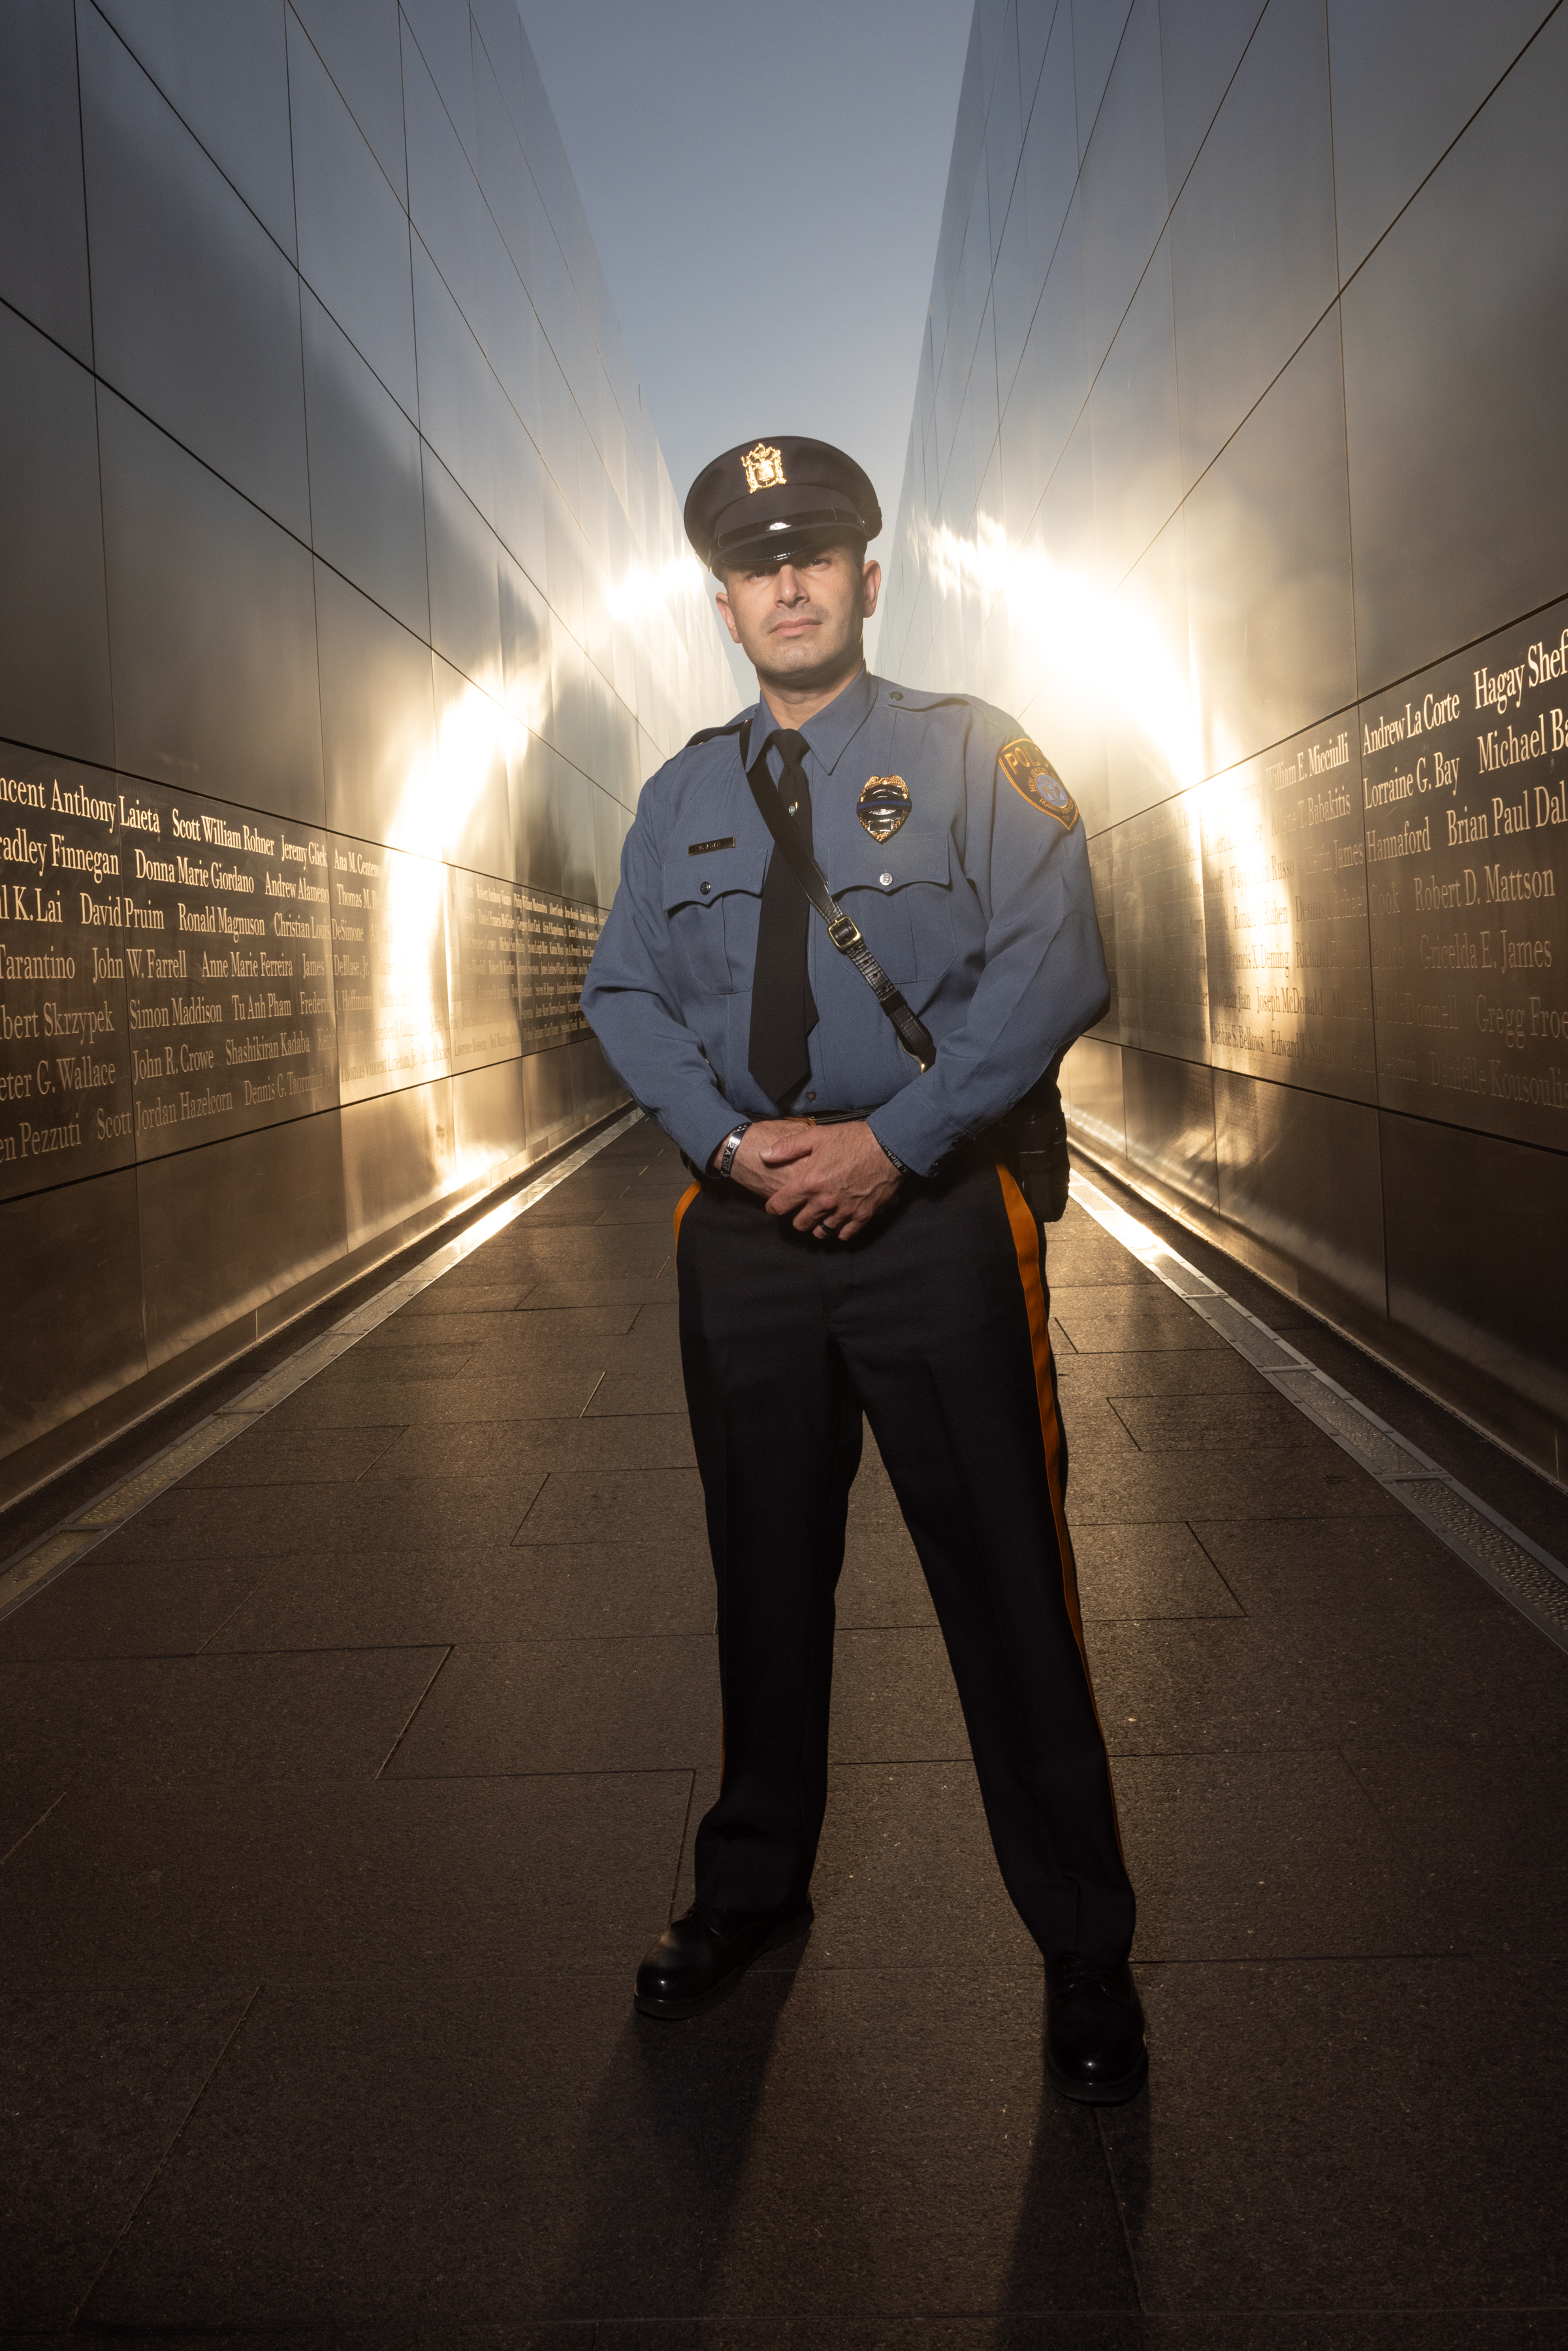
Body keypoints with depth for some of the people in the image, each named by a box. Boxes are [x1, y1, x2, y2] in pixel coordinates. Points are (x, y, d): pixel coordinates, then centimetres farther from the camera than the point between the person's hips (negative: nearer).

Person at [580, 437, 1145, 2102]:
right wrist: (736, 1138, -9)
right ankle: (753, 1887, 35)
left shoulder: (973, 757, 2)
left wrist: (889, 1142, -17)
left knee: (1004, 1578, 1)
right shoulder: (680, 798, 13)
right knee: (764, 1573, 14)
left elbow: (1054, 966, -9)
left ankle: (1084, 1950, 18)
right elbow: (623, 992, 8)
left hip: (934, 1218, -3)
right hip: (744, 1227, 4)